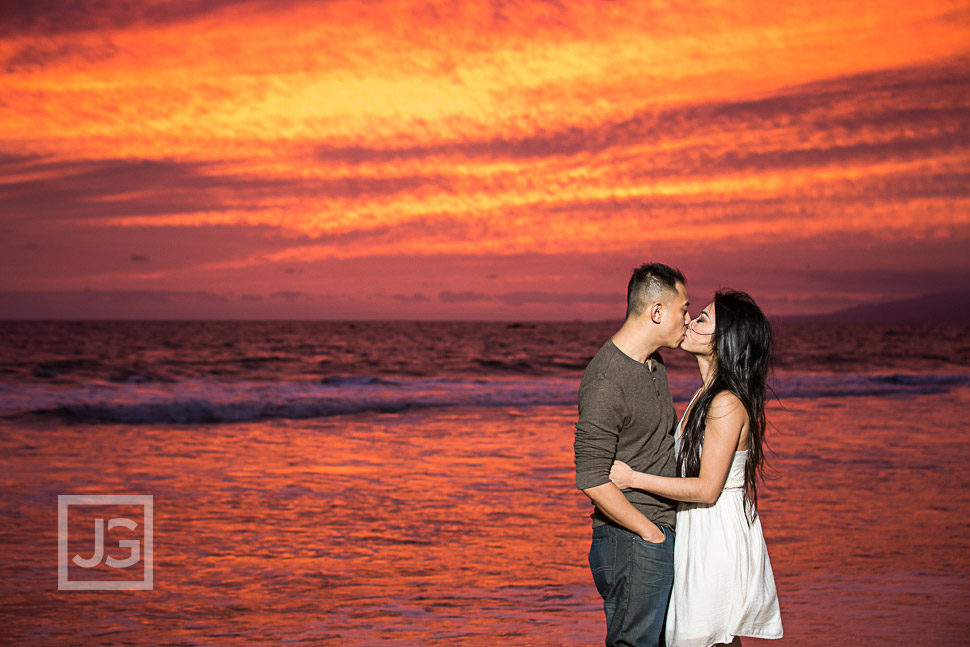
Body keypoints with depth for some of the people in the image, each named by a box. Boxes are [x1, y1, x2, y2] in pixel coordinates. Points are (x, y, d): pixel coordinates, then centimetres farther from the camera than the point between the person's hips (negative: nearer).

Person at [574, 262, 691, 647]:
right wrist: (651, 533, -16)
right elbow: (592, 479, -22)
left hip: (664, 535, 9)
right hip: (631, 543, -9)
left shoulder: (652, 364, 12)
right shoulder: (606, 381, -19)